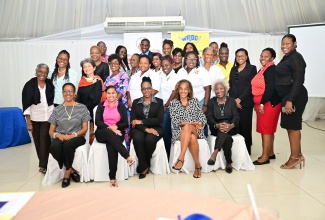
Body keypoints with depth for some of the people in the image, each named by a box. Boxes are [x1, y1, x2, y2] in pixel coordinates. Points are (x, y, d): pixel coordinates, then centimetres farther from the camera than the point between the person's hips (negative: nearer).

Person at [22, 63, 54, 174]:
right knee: (37, 140, 10)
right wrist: (28, 122, -9)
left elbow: (53, 101, 8)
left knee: (45, 139, -7)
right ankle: (43, 162, 27)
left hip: (47, 117, 0)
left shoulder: (50, 84, -1)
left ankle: (43, 165, 2)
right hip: (34, 118, 0)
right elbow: (26, 105, -6)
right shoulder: (30, 85, -6)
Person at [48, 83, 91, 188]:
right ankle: (71, 170, -11)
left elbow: (85, 128, 2)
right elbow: (51, 131, 11)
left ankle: (67, 173, -13)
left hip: (76, 137, -2)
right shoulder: (57, 110, 12)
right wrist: (57, 135, -13)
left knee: (68, 144, -36)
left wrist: (73, 135, -16)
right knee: (54, 147, -32)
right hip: (60, 138, 2)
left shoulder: (82, 108, 6)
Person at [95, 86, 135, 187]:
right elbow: (97, 122, 0)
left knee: (111, 145, -34)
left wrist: (116, 127, -14)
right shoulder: (101, 106, 14)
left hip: (117, 133, 0)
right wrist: (110, 128, -16)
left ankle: (112, 177, -34)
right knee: (108, 133, -37)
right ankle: (127, 157, -43)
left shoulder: (121, 106, 13)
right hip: (102, 133, 1)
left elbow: (125, 123, 6)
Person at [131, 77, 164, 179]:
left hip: (155, 129, -1)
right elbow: (133, 121, 1)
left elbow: (159, 120, -4)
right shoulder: (135, 102, 13)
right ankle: (144, 167, -16)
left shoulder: (159, 102, 9)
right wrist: (146, 129, -17)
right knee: (137, 139, -33)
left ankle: (142, 166, -9)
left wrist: (141, 121, -11)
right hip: (139, 129, 1)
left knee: (150, 139, -34)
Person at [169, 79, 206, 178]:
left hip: (195, 131, 1)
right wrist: (192, 122, -13)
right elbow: (175, 121, -3)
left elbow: (202, 117, 8)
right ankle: (197, 165, -27)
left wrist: (197, 124, -15)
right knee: (192, 138, -35)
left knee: (187, 127, -36)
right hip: (180, 132, 0)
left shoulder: (195, 101, 14)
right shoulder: (173, 103, 9)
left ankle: (181, 158, -39)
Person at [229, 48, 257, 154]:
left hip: (246, 103, -3)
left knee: (245, 126, 0)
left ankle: (246, 149, 10)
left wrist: (240, 99, -11)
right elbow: (230, 86, 11)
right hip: (234, 103, 4)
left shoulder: (252, 68, 4)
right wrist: (234, 100, -3)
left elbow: (250, 86, -5)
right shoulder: (233, 69, 18)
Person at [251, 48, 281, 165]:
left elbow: (270, 88, -21)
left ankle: (265, 157, 2)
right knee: (267, 129, 14)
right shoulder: (262, 70, 16)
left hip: (269, 104, -9)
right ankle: (270, 153, 24)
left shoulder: (271, 69, -12)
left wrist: (262, 103, -22)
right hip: (261, 104, 9)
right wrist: (257, 103, 12)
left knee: (266, 129, -5)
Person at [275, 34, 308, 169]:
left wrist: (290, 100, -24)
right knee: (291, 126, 13)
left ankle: (295, 157, 8)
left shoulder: (296, 58, -12)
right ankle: (298, 155, 23)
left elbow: (298, 81, -19)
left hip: (294, 97, -9)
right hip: (287, 97, 9)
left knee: (292, 126, -3)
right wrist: (287, 99, 14)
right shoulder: (286, 58, 15)